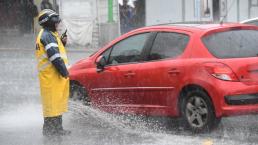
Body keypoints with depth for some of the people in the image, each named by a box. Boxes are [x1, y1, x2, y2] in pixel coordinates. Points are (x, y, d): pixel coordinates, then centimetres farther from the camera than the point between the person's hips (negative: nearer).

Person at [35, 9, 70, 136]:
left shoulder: (48, 35, 21)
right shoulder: (47, 35, -13)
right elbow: (54, 56, -21)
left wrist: (62, 43, 8)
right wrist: (64, 71, -19)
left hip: (55, 75, 11)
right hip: (52, 75, -11)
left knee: (57, 102, 16)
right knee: (53, 102, -9)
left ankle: (57, 128, 22)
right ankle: (50, 129, -8)